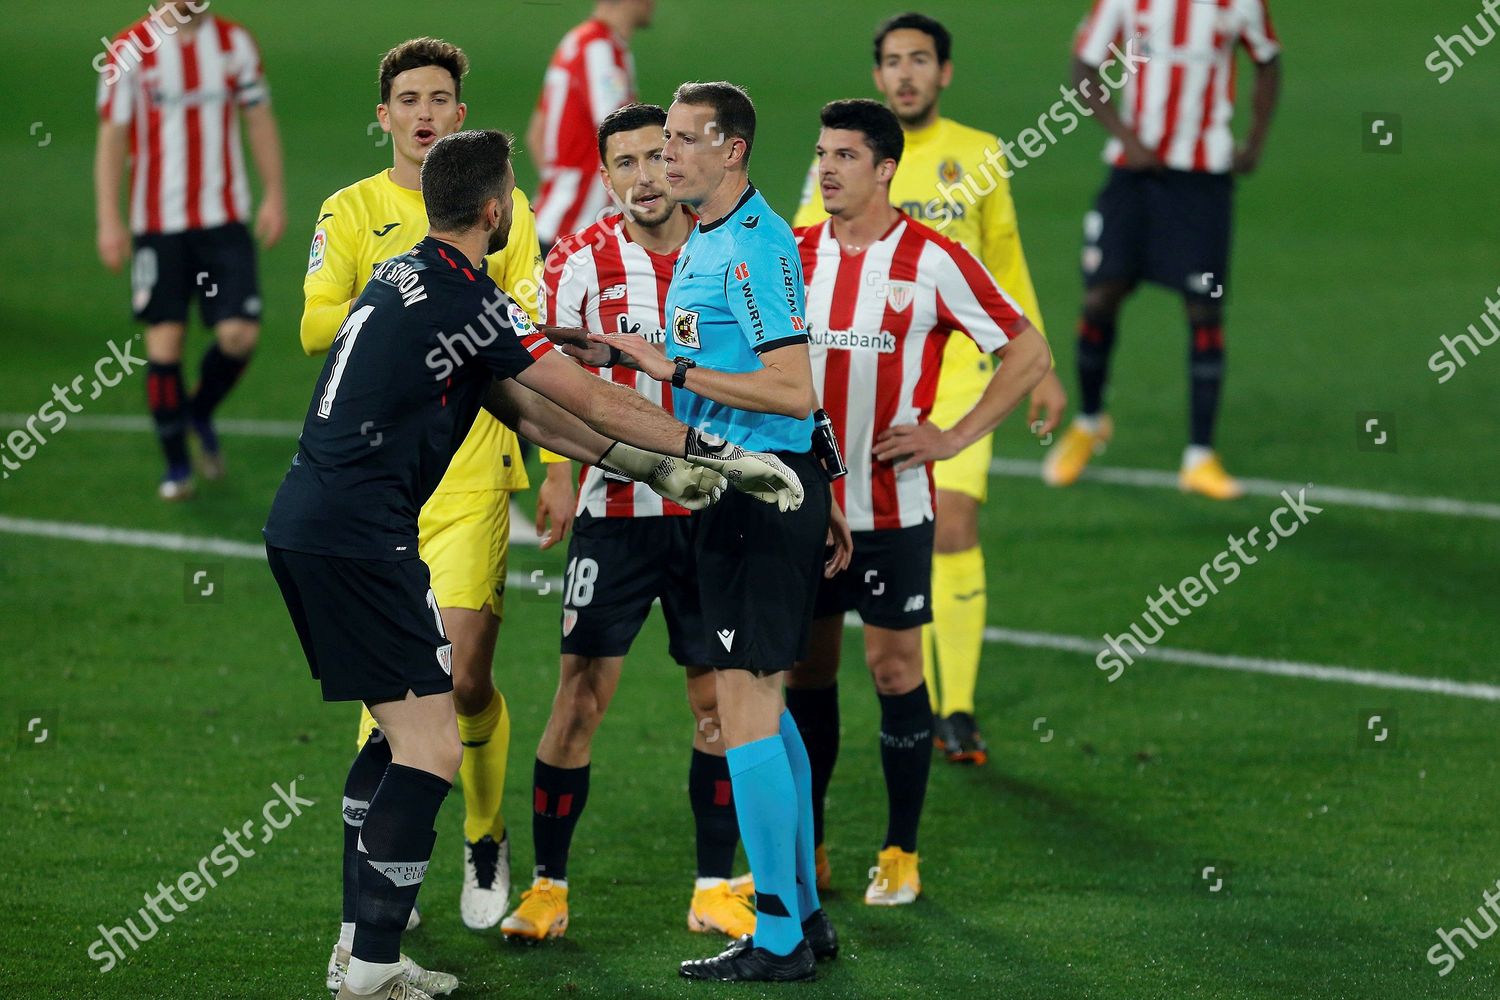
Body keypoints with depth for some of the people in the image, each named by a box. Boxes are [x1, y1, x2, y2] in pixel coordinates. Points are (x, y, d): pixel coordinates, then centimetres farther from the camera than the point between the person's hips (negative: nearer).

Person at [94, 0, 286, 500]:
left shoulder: (235, 42, 4)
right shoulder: (129, 51, -5)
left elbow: (259, 120, 12)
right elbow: (112, 137, -2)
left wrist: (274, 196, 5)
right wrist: (109, 221, -6)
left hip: (225, 218, 2)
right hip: (158, 223, -2)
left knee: (240, 334, -8)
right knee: (165, 338, -4)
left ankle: (201, 412, 23)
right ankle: (176, 465, 12)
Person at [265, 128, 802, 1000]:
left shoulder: (406, 278, 17)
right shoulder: (465, 298, -12)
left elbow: (523, 406, 20)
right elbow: (590, 400, -8)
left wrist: (649, 465, 18)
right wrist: (720, 454, 0)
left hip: (303, 528, 10)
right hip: (359, 539, -10)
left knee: (401, 732, 18)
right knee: (432, 750, -8)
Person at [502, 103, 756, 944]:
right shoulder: (580, 264, -5)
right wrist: (558, 474, -13)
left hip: (715, 508, 2)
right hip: (616, 511, -2)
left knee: (721, 698, 5)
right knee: (582, 695, -4)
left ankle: (718, 886, 15)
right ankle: (548, 884, 6)